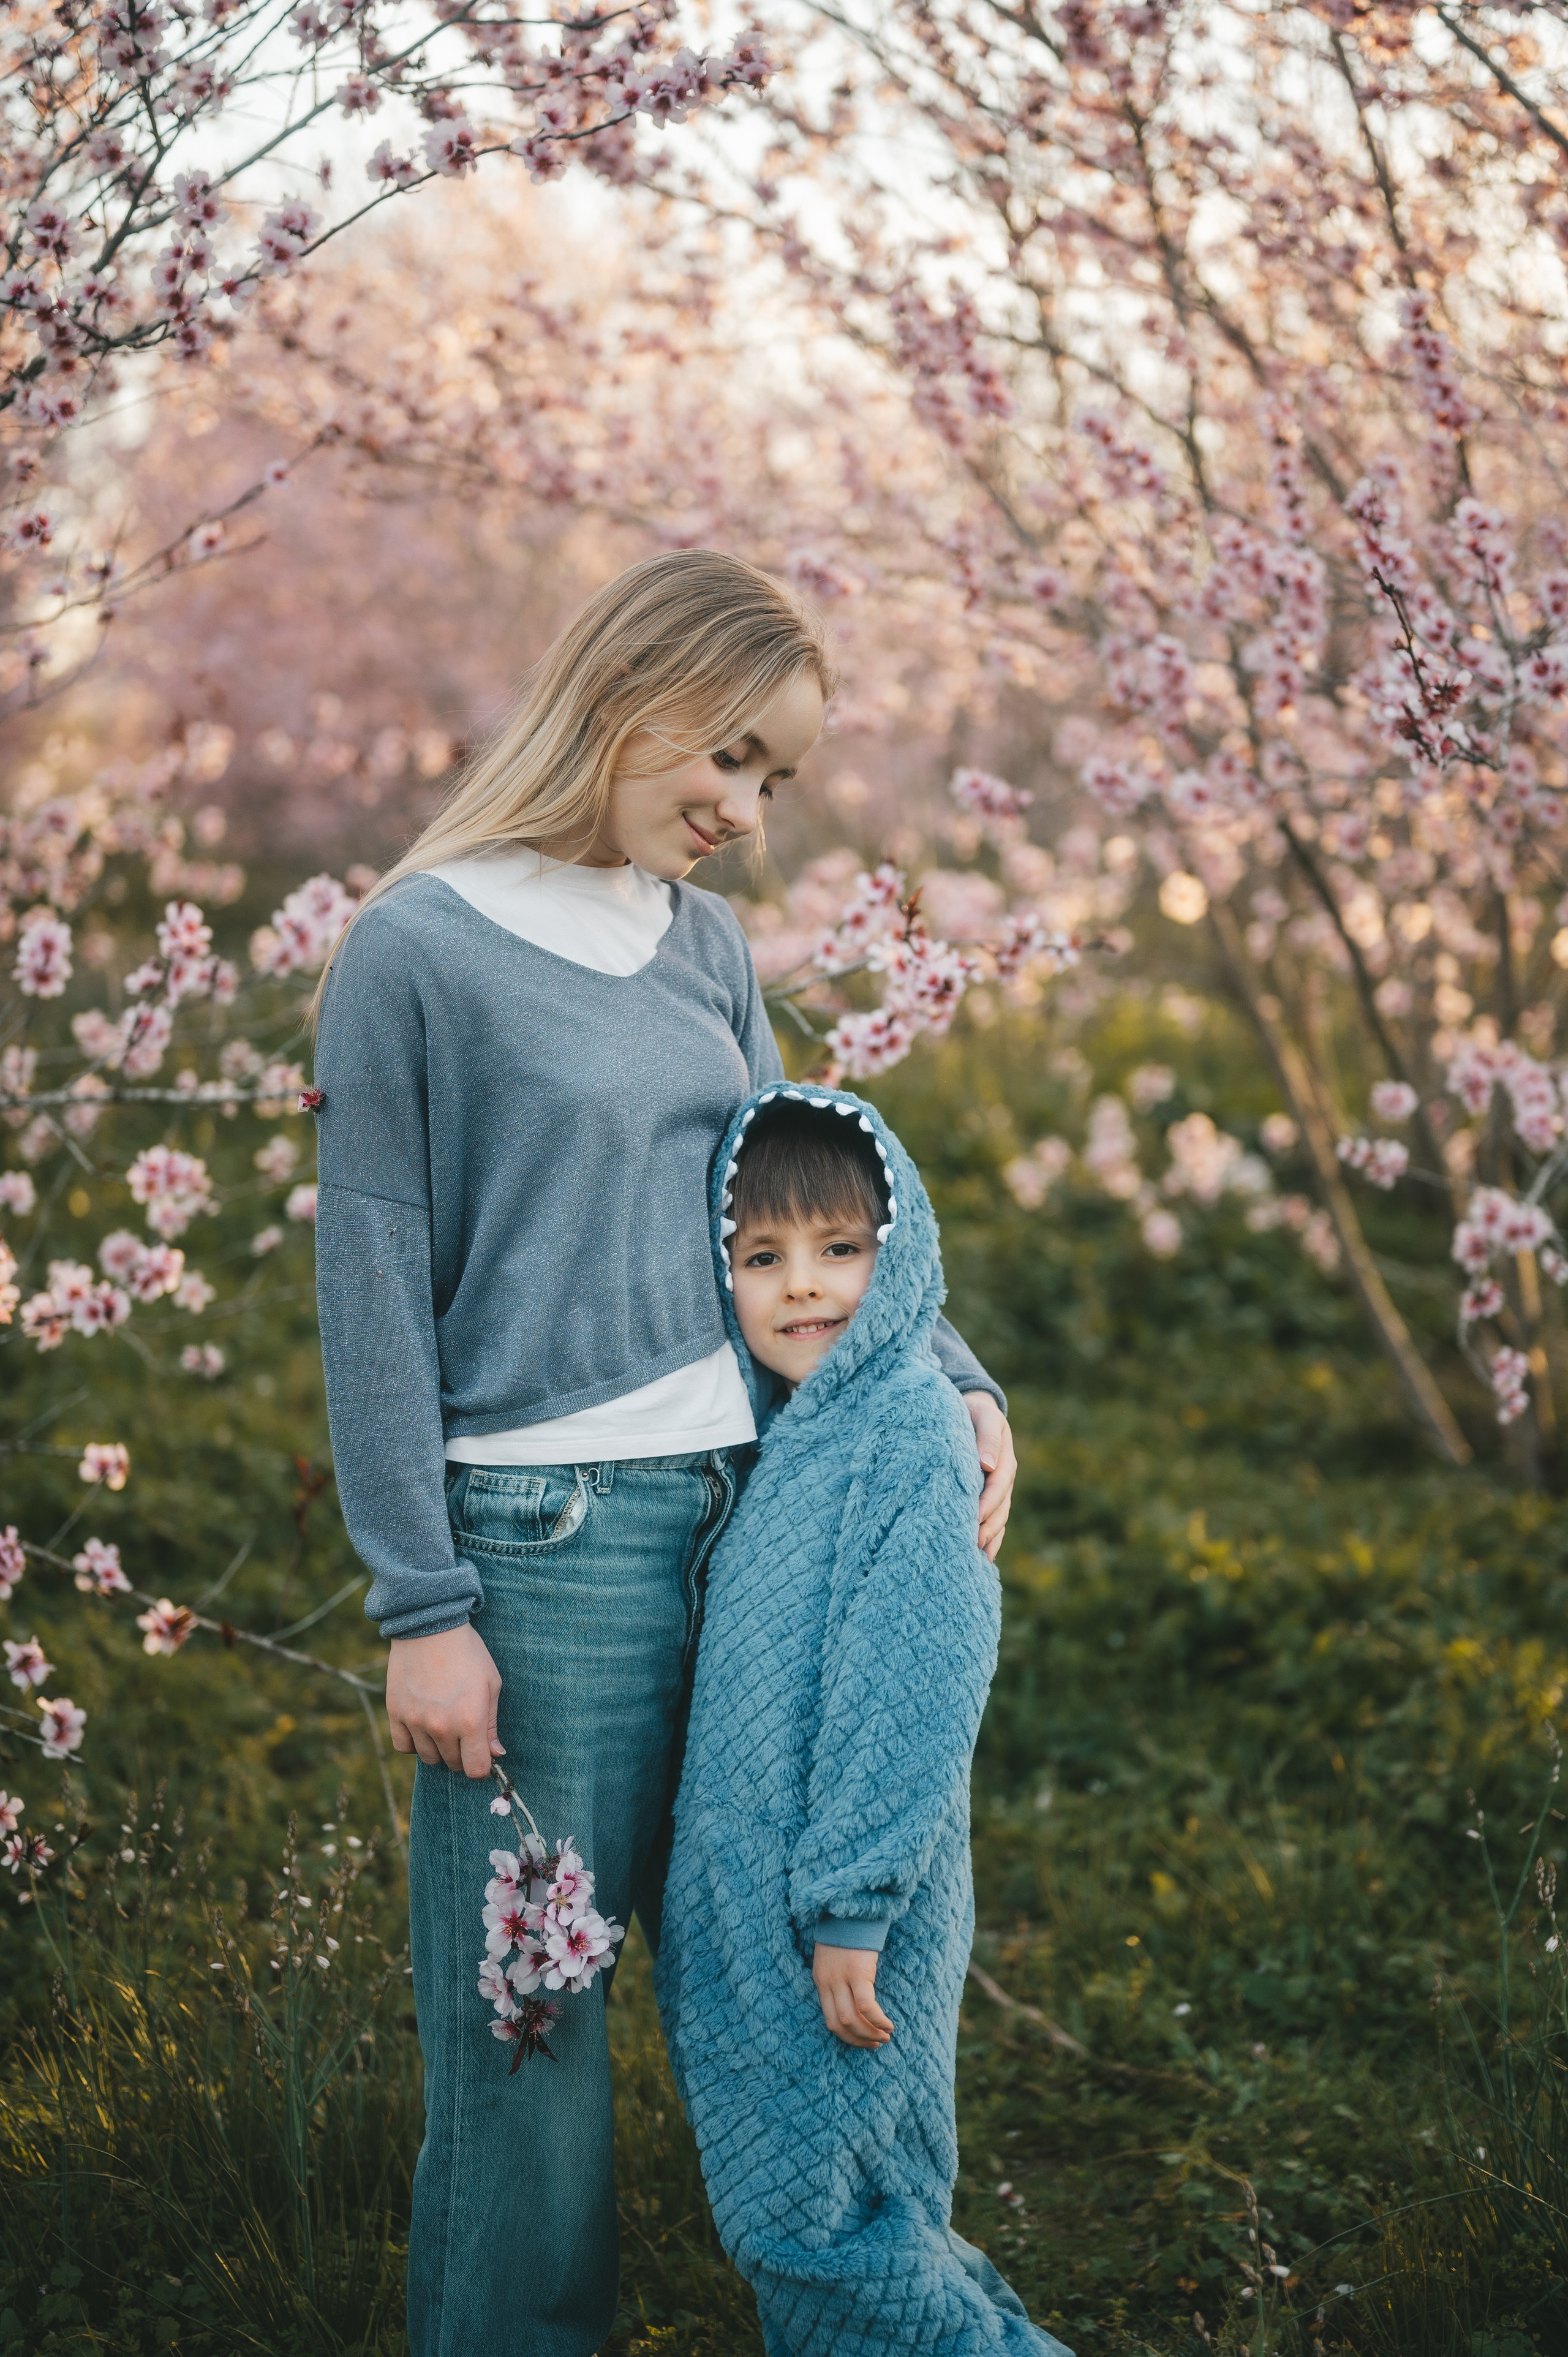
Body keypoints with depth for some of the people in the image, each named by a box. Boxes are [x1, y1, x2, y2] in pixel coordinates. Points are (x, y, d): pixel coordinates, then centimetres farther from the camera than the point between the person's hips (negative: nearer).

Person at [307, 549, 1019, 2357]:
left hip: (751, 1511, 6)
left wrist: (956, 1383, 5)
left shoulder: (708, 948, 12)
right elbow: (374, 1303, -7)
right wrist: (422, 1608, -10)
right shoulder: (418, 952, -6)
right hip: (545, 1534, -6)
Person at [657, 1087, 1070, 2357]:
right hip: (752, 1902, 9)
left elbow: (913, 1693, -22)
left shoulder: (910, 1441, -18)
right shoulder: (796, 1433, 8)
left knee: (825, 2214, 0)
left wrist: (851, 1906, -21)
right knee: (784, 2206, 17)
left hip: (839, 1917, -9)